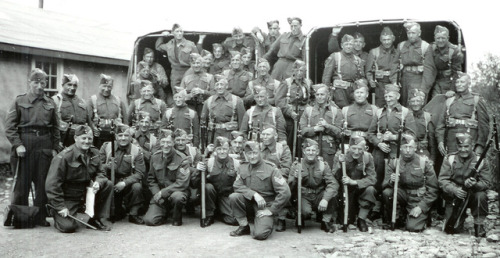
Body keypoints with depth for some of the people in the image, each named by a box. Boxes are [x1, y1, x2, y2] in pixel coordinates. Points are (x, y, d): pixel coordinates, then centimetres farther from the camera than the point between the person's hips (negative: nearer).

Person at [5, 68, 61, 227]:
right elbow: (9, 126, -2)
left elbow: (56, 128, 12)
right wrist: (17, 144, -12)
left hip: (44, 147, 3)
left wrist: (55, 148, 5)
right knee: (22, 182, 2)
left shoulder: (50, 103, 10)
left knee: (43, 183, 5)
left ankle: (41, 217, 15)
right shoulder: (19, 101, 3)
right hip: (25, 144, -2)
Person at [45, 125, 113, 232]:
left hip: (86, 193, 5)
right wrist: (60, 207, -21)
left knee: (108, 185, -15)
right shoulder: (63, 157, -20)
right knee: (68, 226, -21)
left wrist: (98, 182, -18)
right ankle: (56, 213, 16)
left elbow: (100, 172, 8)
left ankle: (100, 219, -3)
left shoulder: (94, 153, -1)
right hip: (68, 198, -5)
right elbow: (52, 184, -20)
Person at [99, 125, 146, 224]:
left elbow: (139, 173, -11)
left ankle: (133, 214, -4)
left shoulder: (137, 151, -5)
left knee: (137, 187, -30)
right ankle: (119, 212, 10)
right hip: (111, 181, 2)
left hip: (128, 181, -2)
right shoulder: (106, 146, 0)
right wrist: (106, 166, -22)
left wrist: (125, 183, -24)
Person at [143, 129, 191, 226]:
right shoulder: (155, 157, 4)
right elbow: (151, 179, 9)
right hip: (159, 194, 3)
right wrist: (156, 193, -9)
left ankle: (177, 218, -6)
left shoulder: (182, 159, -11)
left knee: (177, 197, -40)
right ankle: (165, 213, 19)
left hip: (177, 191, -3)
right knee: (149, 220, -16)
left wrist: (162, 193, -21)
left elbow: (182, 183, -16)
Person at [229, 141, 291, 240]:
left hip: (266, 204, -4)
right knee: (233, 197, -25)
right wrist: (254, 194, -21)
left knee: (260, 234, -24)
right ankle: (244, 227, -4)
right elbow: (237, 186, -6)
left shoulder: (271, 169, -12)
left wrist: (271, 210, -16)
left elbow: (285, 193, -16)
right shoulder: (242, 167, 3)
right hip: (249, 201, 5)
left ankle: (267, 222, 12)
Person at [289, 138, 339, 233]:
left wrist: (325, 199, -32)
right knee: (306, 211, -33)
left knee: (332, 192, -27)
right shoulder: (297, 165, -4)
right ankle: (300, 219, 6)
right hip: (304, 196, -2)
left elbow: (333, 184, -16)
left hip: (319, 196, 2)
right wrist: (294, 178, -33)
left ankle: (326, 221, -9)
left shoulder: (323, 165, -3)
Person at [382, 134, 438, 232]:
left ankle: (423, 216, 15)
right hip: (403, 194, 3)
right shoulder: (394, 163, -2)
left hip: (419, 199, -3)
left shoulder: (425, 162, -8)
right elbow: (384, 184, -5)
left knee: (412, 227, -22)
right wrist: (391, 181, -30)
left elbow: (433, 189, -8)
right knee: (387, 192, -28)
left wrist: (421, 207, -16)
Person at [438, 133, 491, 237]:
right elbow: (442, 180, -9)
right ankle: (461, 217, 26)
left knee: (481, 196, -35)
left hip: (472, 196, 0)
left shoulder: (481, 161, -6)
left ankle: (479, 225, -10)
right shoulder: (449, 158, -4)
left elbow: (487, 183, -10)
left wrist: (475, 184, -33)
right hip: (454, 198, 0)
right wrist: (454, 190, -28)